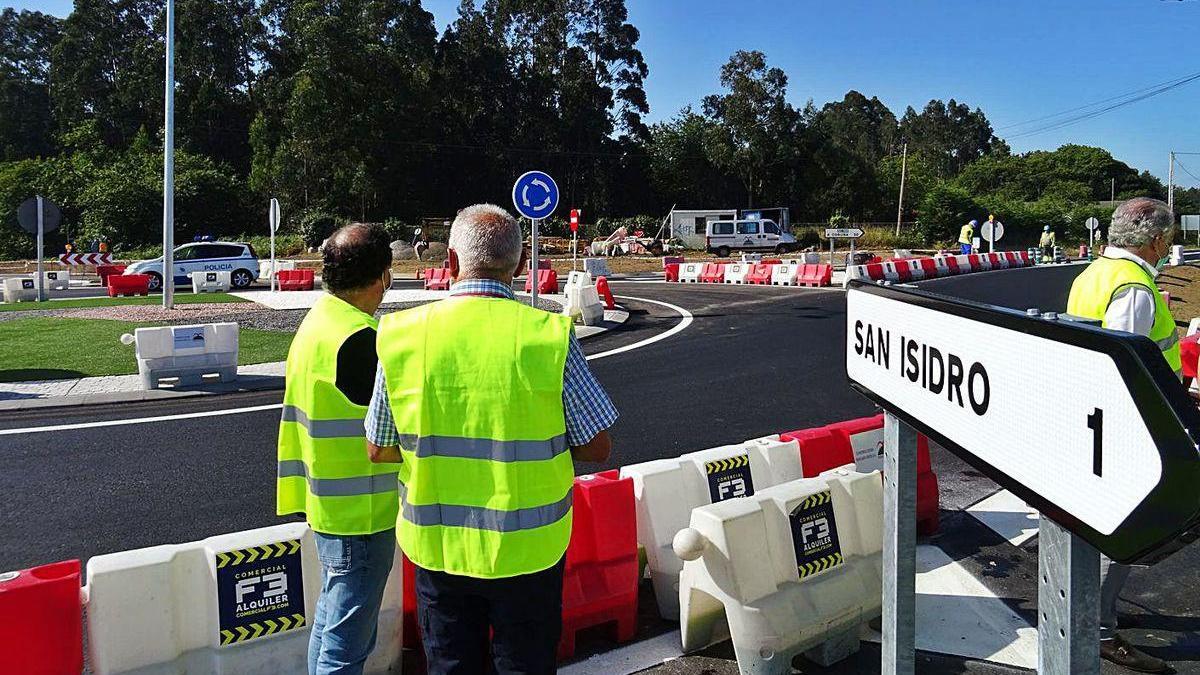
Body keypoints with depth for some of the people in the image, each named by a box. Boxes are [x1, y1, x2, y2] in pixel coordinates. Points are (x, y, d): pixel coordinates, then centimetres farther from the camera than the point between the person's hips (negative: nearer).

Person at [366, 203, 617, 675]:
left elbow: (378, 450, 0)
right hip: (525, 548, -1)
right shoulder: (550, 336, -16)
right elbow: (597, 447, -8)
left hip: (436, 545, 2)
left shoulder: (402, 335, -9)